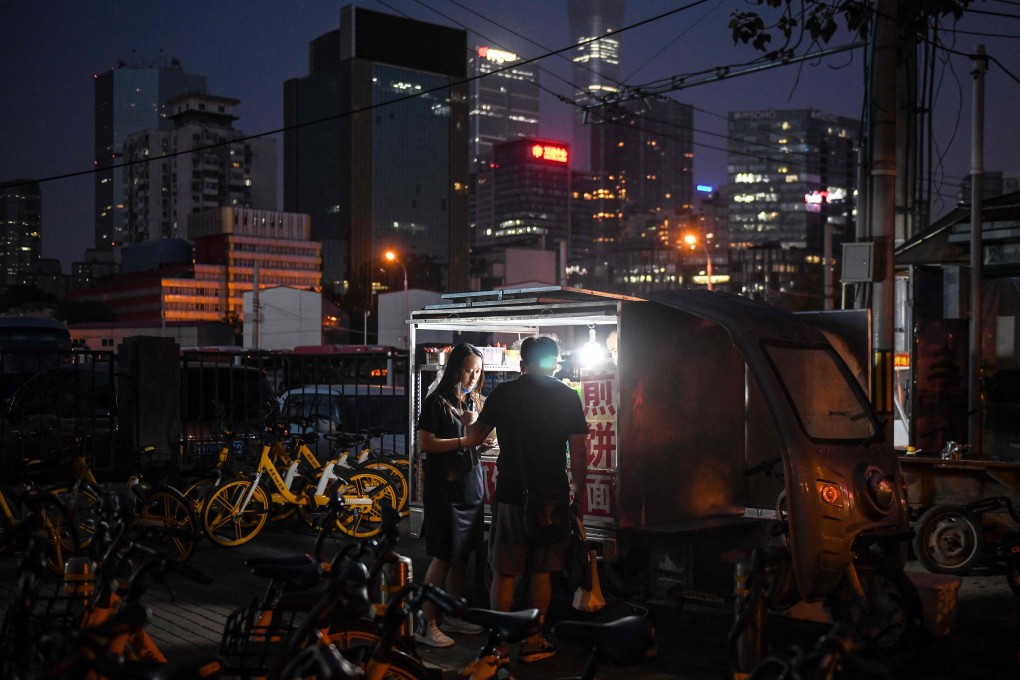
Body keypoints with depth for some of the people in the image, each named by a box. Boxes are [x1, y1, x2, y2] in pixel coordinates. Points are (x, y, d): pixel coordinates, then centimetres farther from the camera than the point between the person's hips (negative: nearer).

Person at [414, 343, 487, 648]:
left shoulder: (474, 401, 15)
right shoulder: (437, 402, -8)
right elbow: (425, 443, -14)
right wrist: (464, 441, -19)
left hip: (471, 487, 7)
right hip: (445, 489, -7)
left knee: (461, 557, 12)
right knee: (443, 559, -7)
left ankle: (453, 617, 23)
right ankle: (426, 625, -1)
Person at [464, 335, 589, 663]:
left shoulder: (503, 393, -1)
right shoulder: (568, 397, -1)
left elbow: (474, 438, 6)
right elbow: (578, 452, -4)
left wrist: (468, 420, 27)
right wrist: (581, 493, 7)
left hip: (510, 495, 0)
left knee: (504, 573, 8)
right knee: (541, 572, 12)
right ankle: (533, 642, 18)